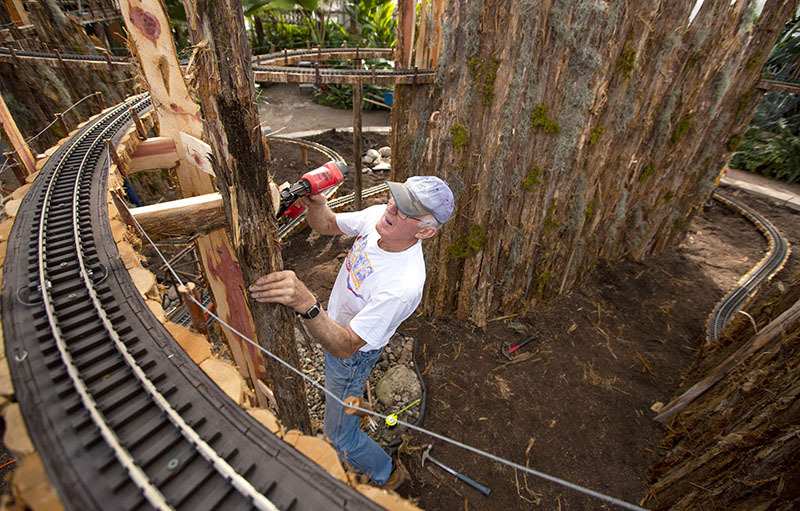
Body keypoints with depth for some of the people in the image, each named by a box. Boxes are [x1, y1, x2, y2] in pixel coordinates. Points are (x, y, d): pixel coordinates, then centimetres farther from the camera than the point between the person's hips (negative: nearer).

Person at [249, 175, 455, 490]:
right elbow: (326, 225, -5)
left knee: (340, 435, 15)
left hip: (353, 353, -7)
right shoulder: (377, 217, -21)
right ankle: (354, 407, 71)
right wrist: (315, 203, -27)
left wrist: (306, 304, -54)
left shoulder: (403, 287, -43)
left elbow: (345, 346, -38)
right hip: (335, 325, 7)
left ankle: (387, 475, 43)